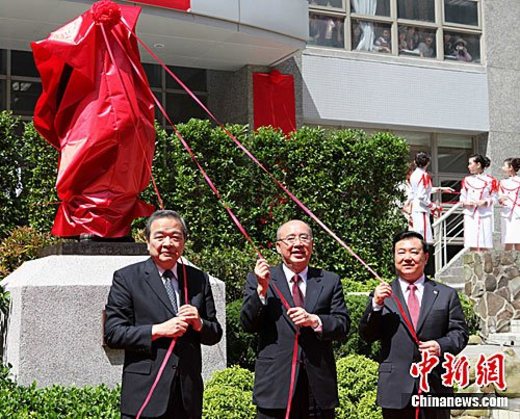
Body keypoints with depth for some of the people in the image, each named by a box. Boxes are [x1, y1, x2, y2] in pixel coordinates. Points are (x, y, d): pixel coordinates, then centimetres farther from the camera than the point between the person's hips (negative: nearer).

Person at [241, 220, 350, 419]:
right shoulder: (258, 280, 5)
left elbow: (343, 326, 2)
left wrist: (314, 320, -16)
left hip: (319, 385, 2)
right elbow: (248, 325, -3)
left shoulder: (330, 281, 10)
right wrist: (262, 289, -16)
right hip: (276, 385, -2)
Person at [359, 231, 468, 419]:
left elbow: (459, 332, 7)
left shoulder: (446, 294, 9)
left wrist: (441, 346, -13)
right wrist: (376, 305, -15)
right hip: (395, 390, 0)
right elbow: (367, 336, 1)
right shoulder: (382, 295, 7)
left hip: (435, 386, 1)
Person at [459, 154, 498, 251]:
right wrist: (466, 202, -8)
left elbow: (494, 198, 2)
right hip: (470, 215, 2)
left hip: (484, 215, -2)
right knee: (472, 246, 0)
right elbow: (462, 197, 13)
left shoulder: (490, 180, 1)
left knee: (484, 245, -4)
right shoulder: (467, 180, 12)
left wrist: (484, 202, -15)